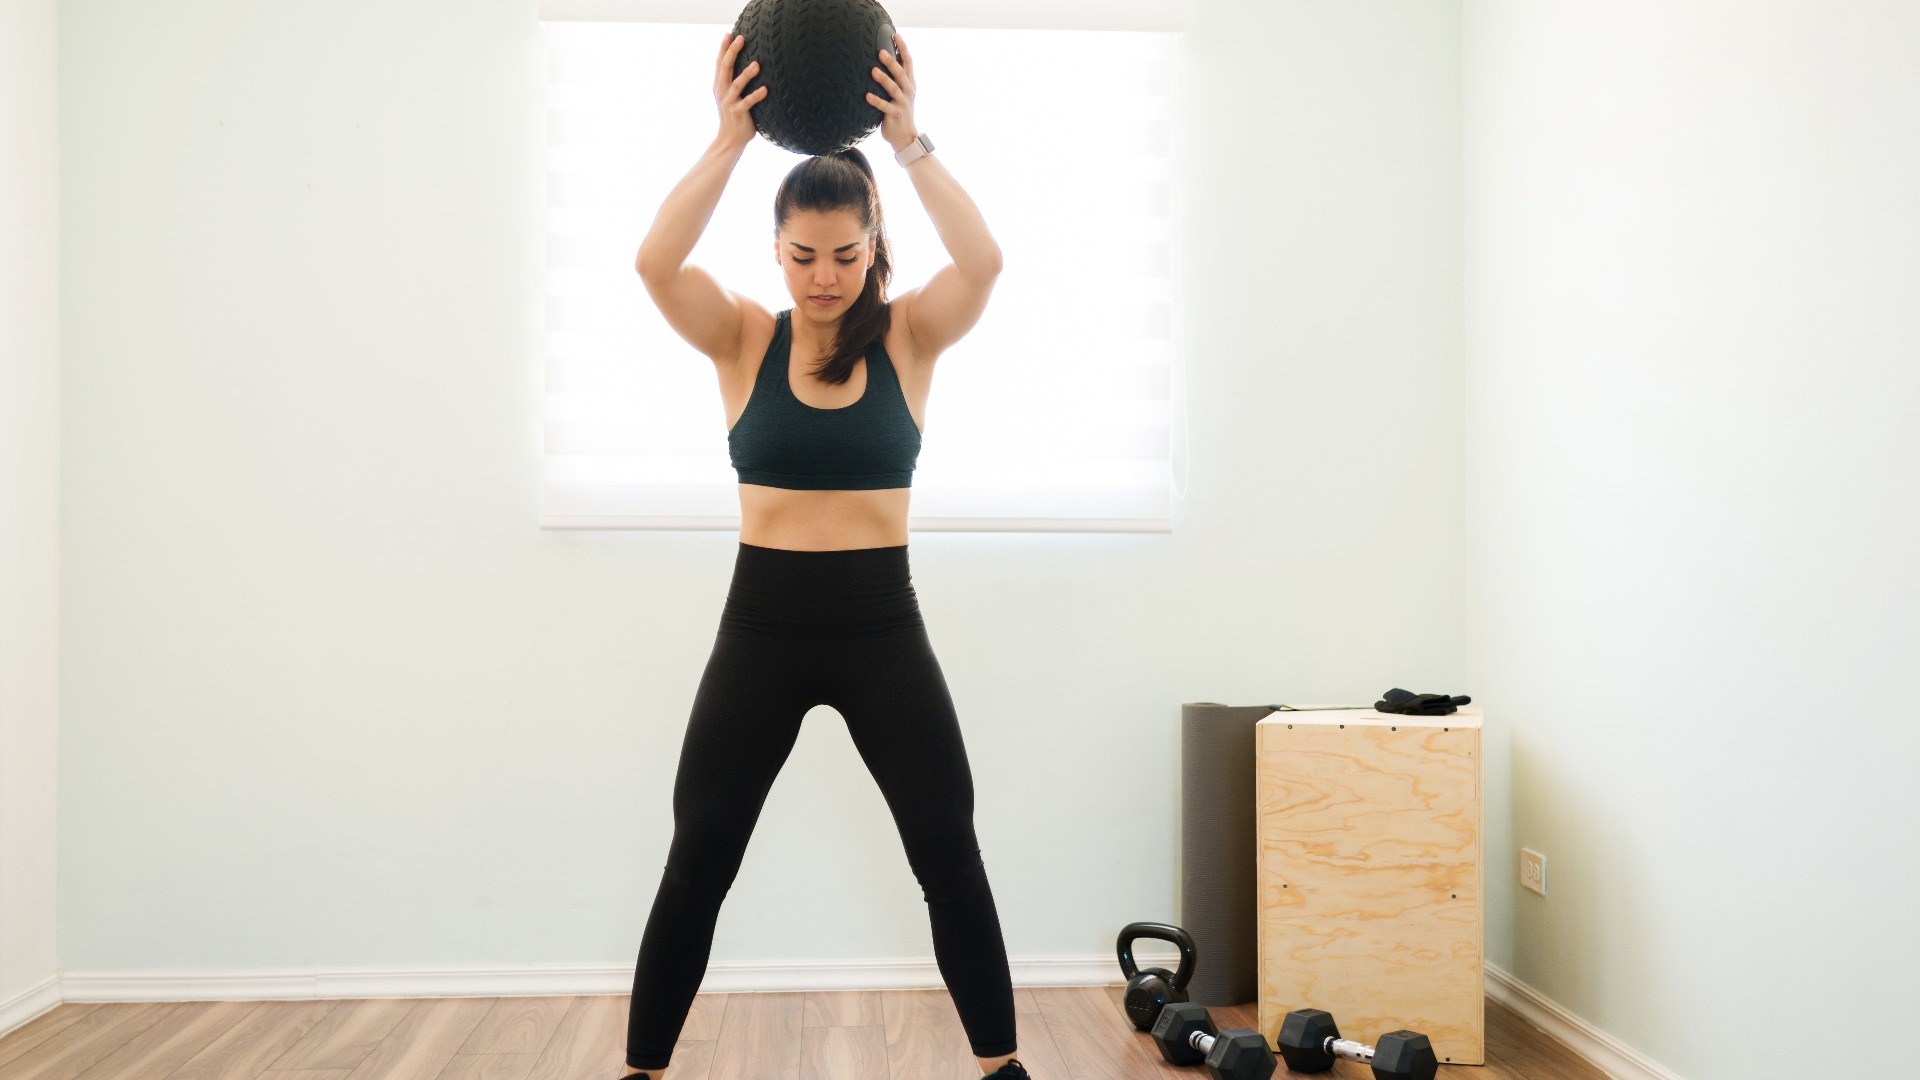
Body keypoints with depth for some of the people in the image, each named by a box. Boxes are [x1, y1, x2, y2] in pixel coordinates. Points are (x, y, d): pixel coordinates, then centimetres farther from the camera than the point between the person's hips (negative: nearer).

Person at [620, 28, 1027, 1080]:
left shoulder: (909, 335, 0)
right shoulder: (743, 339, 0)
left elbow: (983, 261, -19)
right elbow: (655, 262, -18)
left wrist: (909, 142, -19)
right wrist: (730, 138, -20)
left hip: (881, 627, 0)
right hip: (761, 626, 0)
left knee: (951, 863, 5)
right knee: (695, 870, 6)